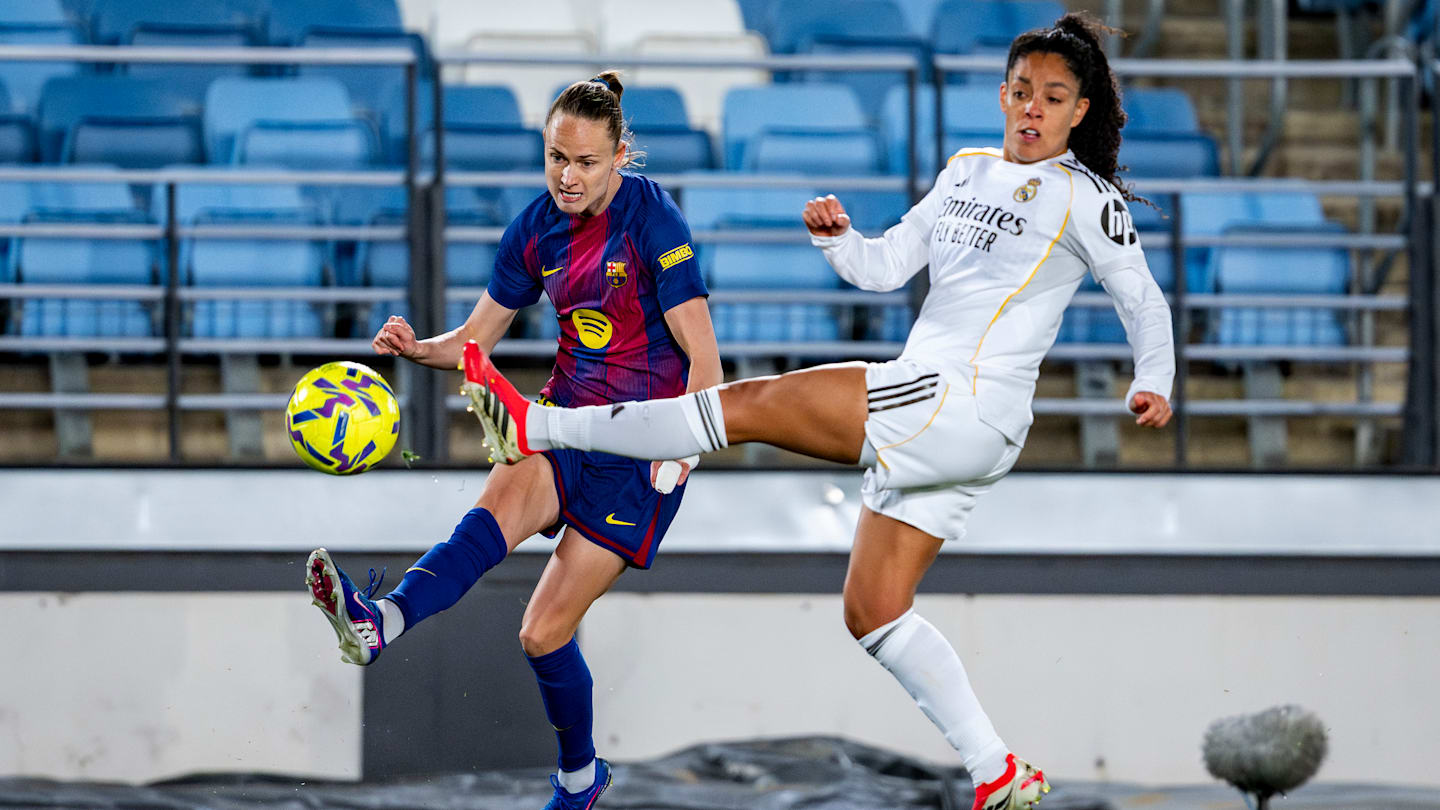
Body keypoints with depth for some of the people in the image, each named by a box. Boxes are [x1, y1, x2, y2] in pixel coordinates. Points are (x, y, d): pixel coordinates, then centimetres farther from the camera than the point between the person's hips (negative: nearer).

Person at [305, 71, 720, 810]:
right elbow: (476, 337, 10)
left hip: (641, 445, -5)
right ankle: (377, 623, -52)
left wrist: (683, 446, -30)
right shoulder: (537, 230, 3)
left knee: (544, 632, -6)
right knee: (494, 513, -29)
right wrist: (418, 348, -11)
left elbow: (703, 360, -17)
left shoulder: (653, 221, -14)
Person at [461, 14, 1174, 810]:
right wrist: (837, 237, -1)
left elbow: (1144, 300, 2)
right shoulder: (966, 172, 19)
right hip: (921, 418, 9)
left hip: (964, 406, -9)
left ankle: (536, 428, -7)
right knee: (872, 613, 7)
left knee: (750, 404, -11)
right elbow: (883, 267, 19)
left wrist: (1152, 384, -12)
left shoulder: (1086, 197, -2)